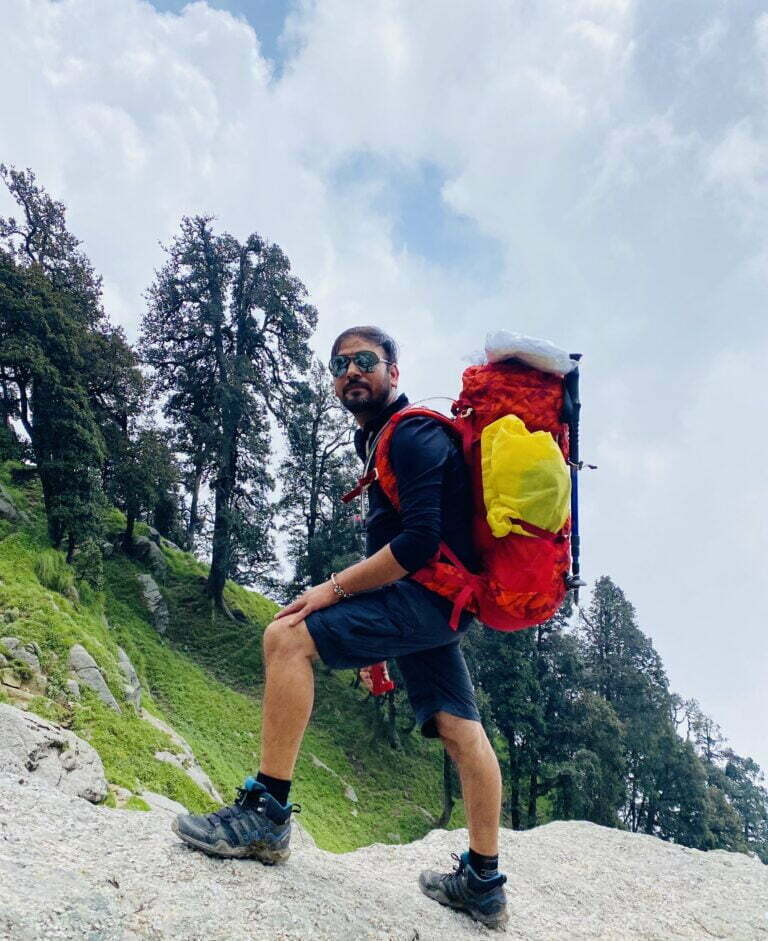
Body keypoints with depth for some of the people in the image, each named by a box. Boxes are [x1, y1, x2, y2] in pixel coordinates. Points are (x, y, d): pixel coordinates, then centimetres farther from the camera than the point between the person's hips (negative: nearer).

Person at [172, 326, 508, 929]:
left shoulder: (413, 434, -11)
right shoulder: (380, 440, 20)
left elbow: (421, 541, -23)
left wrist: (334, 589, -16)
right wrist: (372, 644, 23)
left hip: (429, 594, -10)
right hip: (438, 606, 10)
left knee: (289, 636, -17)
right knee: (460, 730, 11)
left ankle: (266, 814, -12)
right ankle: (483, 884, 22)